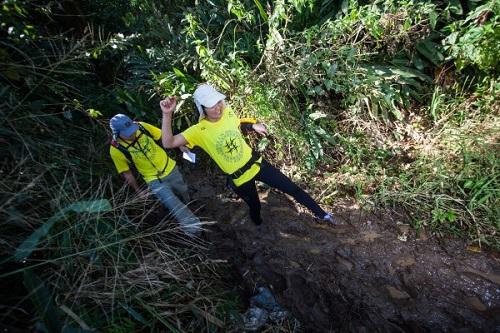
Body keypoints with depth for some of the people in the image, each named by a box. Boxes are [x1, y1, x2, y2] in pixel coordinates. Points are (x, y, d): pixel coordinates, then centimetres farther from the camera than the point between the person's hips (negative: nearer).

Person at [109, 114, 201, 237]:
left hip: (170, 168, 4)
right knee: (175, 206, -12)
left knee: (183, 193, 24)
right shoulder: (116, 149, -20)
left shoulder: (141, 126, -17)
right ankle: (194, 228, 9)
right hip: (154, 180, -3)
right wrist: (138, 190, -1)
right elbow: (126, 173, -7)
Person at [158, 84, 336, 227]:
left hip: (256, 163, 3)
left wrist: (253, 125, 1)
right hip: (239, 178, -3)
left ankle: (321, 214, 27)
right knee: (254, 206, 22)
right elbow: (168, 143, -26)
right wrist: (167, 114, -36)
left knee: (292, 188, 6)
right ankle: (259, 226, 59)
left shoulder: (227, 112, -7)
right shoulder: (199, 130, -19)